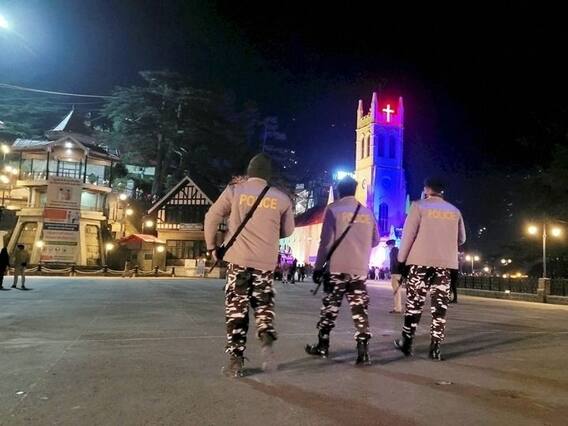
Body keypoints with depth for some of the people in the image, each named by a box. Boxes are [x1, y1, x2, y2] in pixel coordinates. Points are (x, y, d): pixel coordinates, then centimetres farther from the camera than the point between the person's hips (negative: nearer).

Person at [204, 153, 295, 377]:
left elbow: (212, 218, 1)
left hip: (239, 258, -1)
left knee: (236, 308, 7)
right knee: (263, 304, 20)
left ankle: (236, 360, 7)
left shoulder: (234, 190, -1)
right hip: (266, 262, 2)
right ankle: (267, 337, -5)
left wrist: (212, 246, 13)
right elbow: (288, 230, 11)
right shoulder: (281, 198, 1)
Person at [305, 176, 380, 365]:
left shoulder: (333, 209, -4)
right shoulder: (367, 212, 9)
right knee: (360, 309, 3)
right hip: (360, 269, 3)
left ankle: (322, 346, 22)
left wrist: (318, 266, -2)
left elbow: (326, 241, -8)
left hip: (337, 268, -3)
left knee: (330, 307, 10)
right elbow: (375, 241, 16)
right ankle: (363, 351, -5)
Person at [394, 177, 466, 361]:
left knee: (414, 304, 6)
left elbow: (408, 235, -5)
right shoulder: (455, 211, 11)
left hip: (421, 261, -2)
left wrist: (402, 260, 0)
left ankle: (406, 343, 13)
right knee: (440, 306, 4)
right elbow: (461, 239, 17)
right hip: (446, 263, 3)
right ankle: (435, 348, 4)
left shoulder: (419, 206, 0)